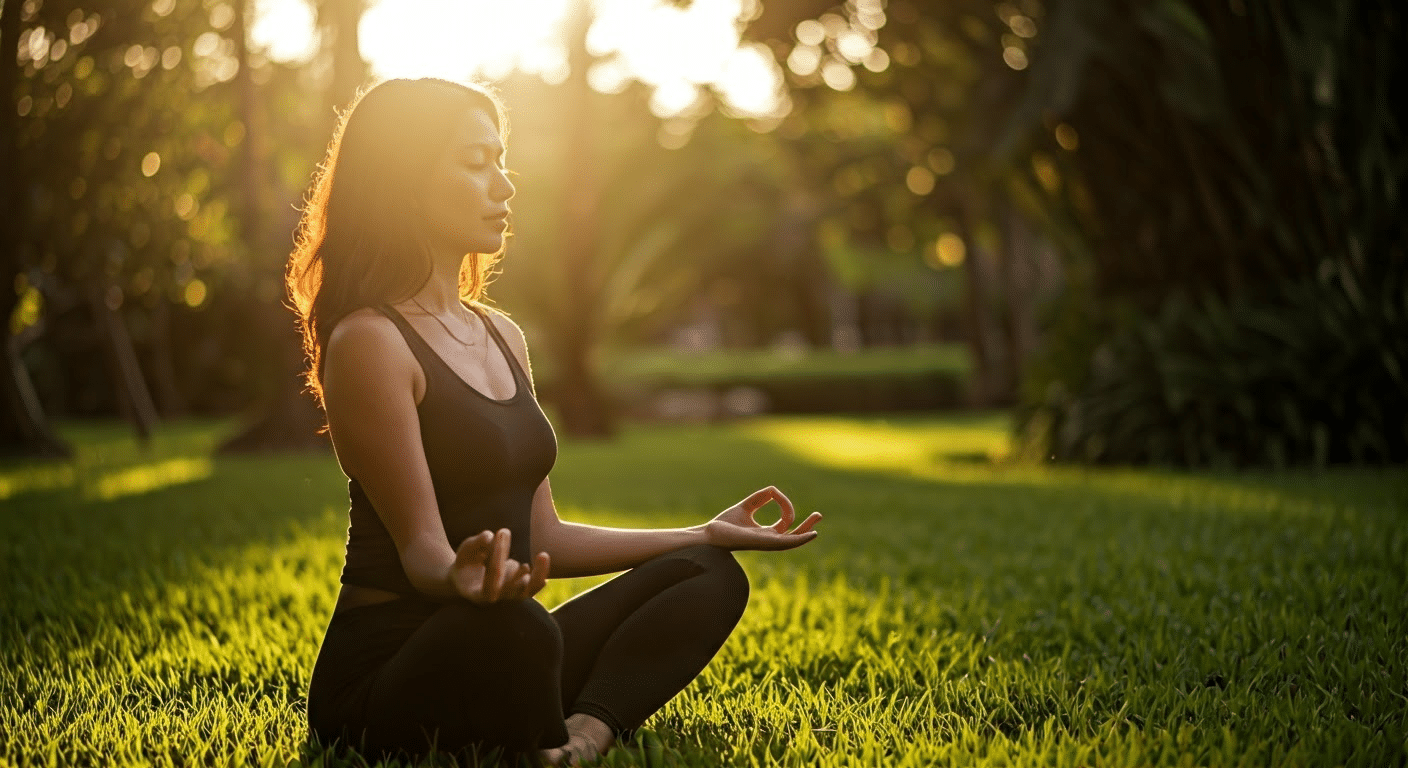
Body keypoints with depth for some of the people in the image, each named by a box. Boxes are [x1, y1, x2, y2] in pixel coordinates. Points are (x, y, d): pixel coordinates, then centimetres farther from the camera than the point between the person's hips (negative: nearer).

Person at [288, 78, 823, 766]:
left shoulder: (501, 336, 15)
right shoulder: (369, 342, -11)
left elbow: (542, 538, 15)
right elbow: (421, 544, -16)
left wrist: (705, 535, 20)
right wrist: (461, 580, -40)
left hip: (489, 656, 9)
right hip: (381, 676, -9)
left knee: (708, 576, 5)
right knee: (511, 628, -40)